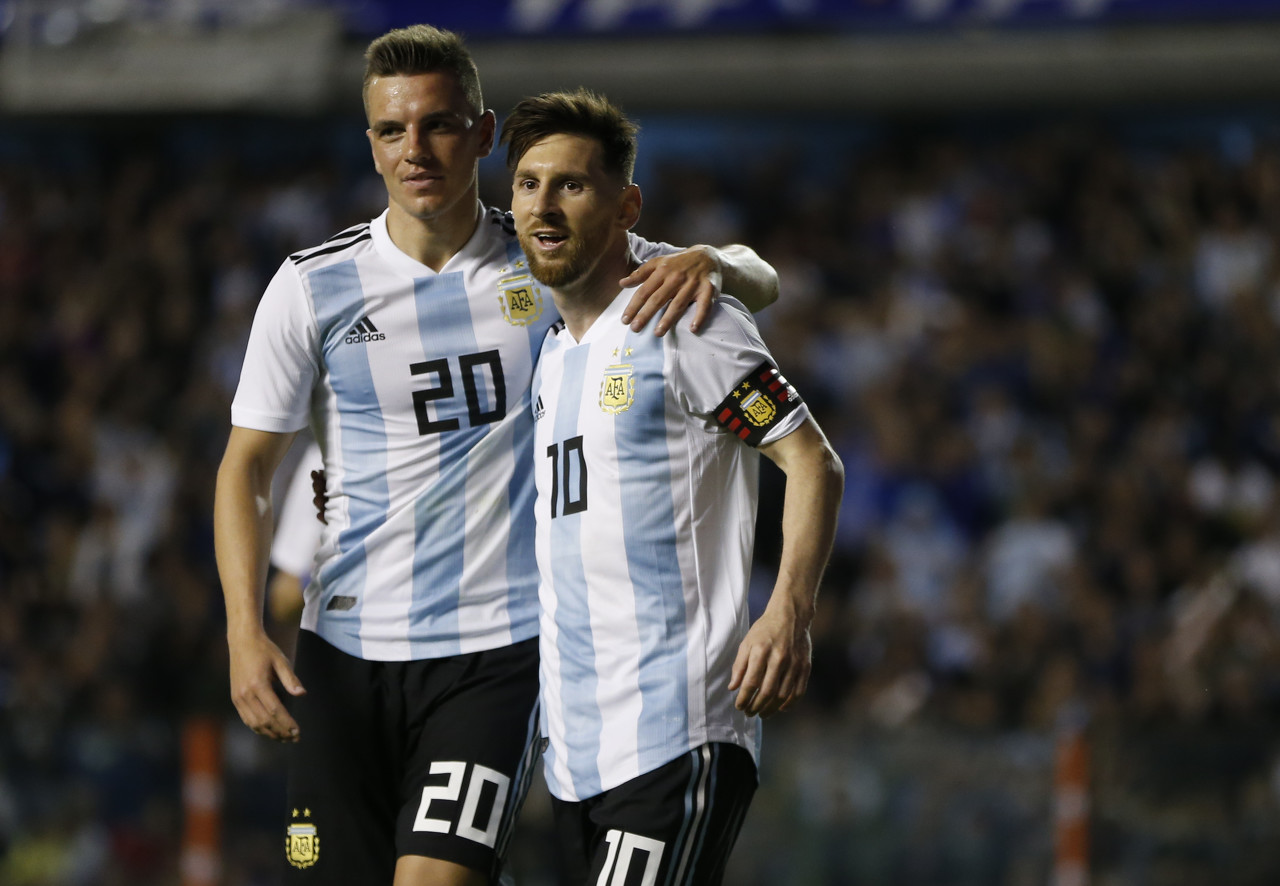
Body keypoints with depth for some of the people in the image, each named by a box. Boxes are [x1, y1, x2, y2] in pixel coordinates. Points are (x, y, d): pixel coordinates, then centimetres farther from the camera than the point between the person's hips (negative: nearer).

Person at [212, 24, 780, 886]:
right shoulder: (311, 287, 2)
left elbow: (759, 282, 7)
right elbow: (247, 467, 5)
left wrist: (711, 263, -18)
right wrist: (245, 631, -8)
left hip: (498, 648, -1)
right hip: (345, 652, 2)